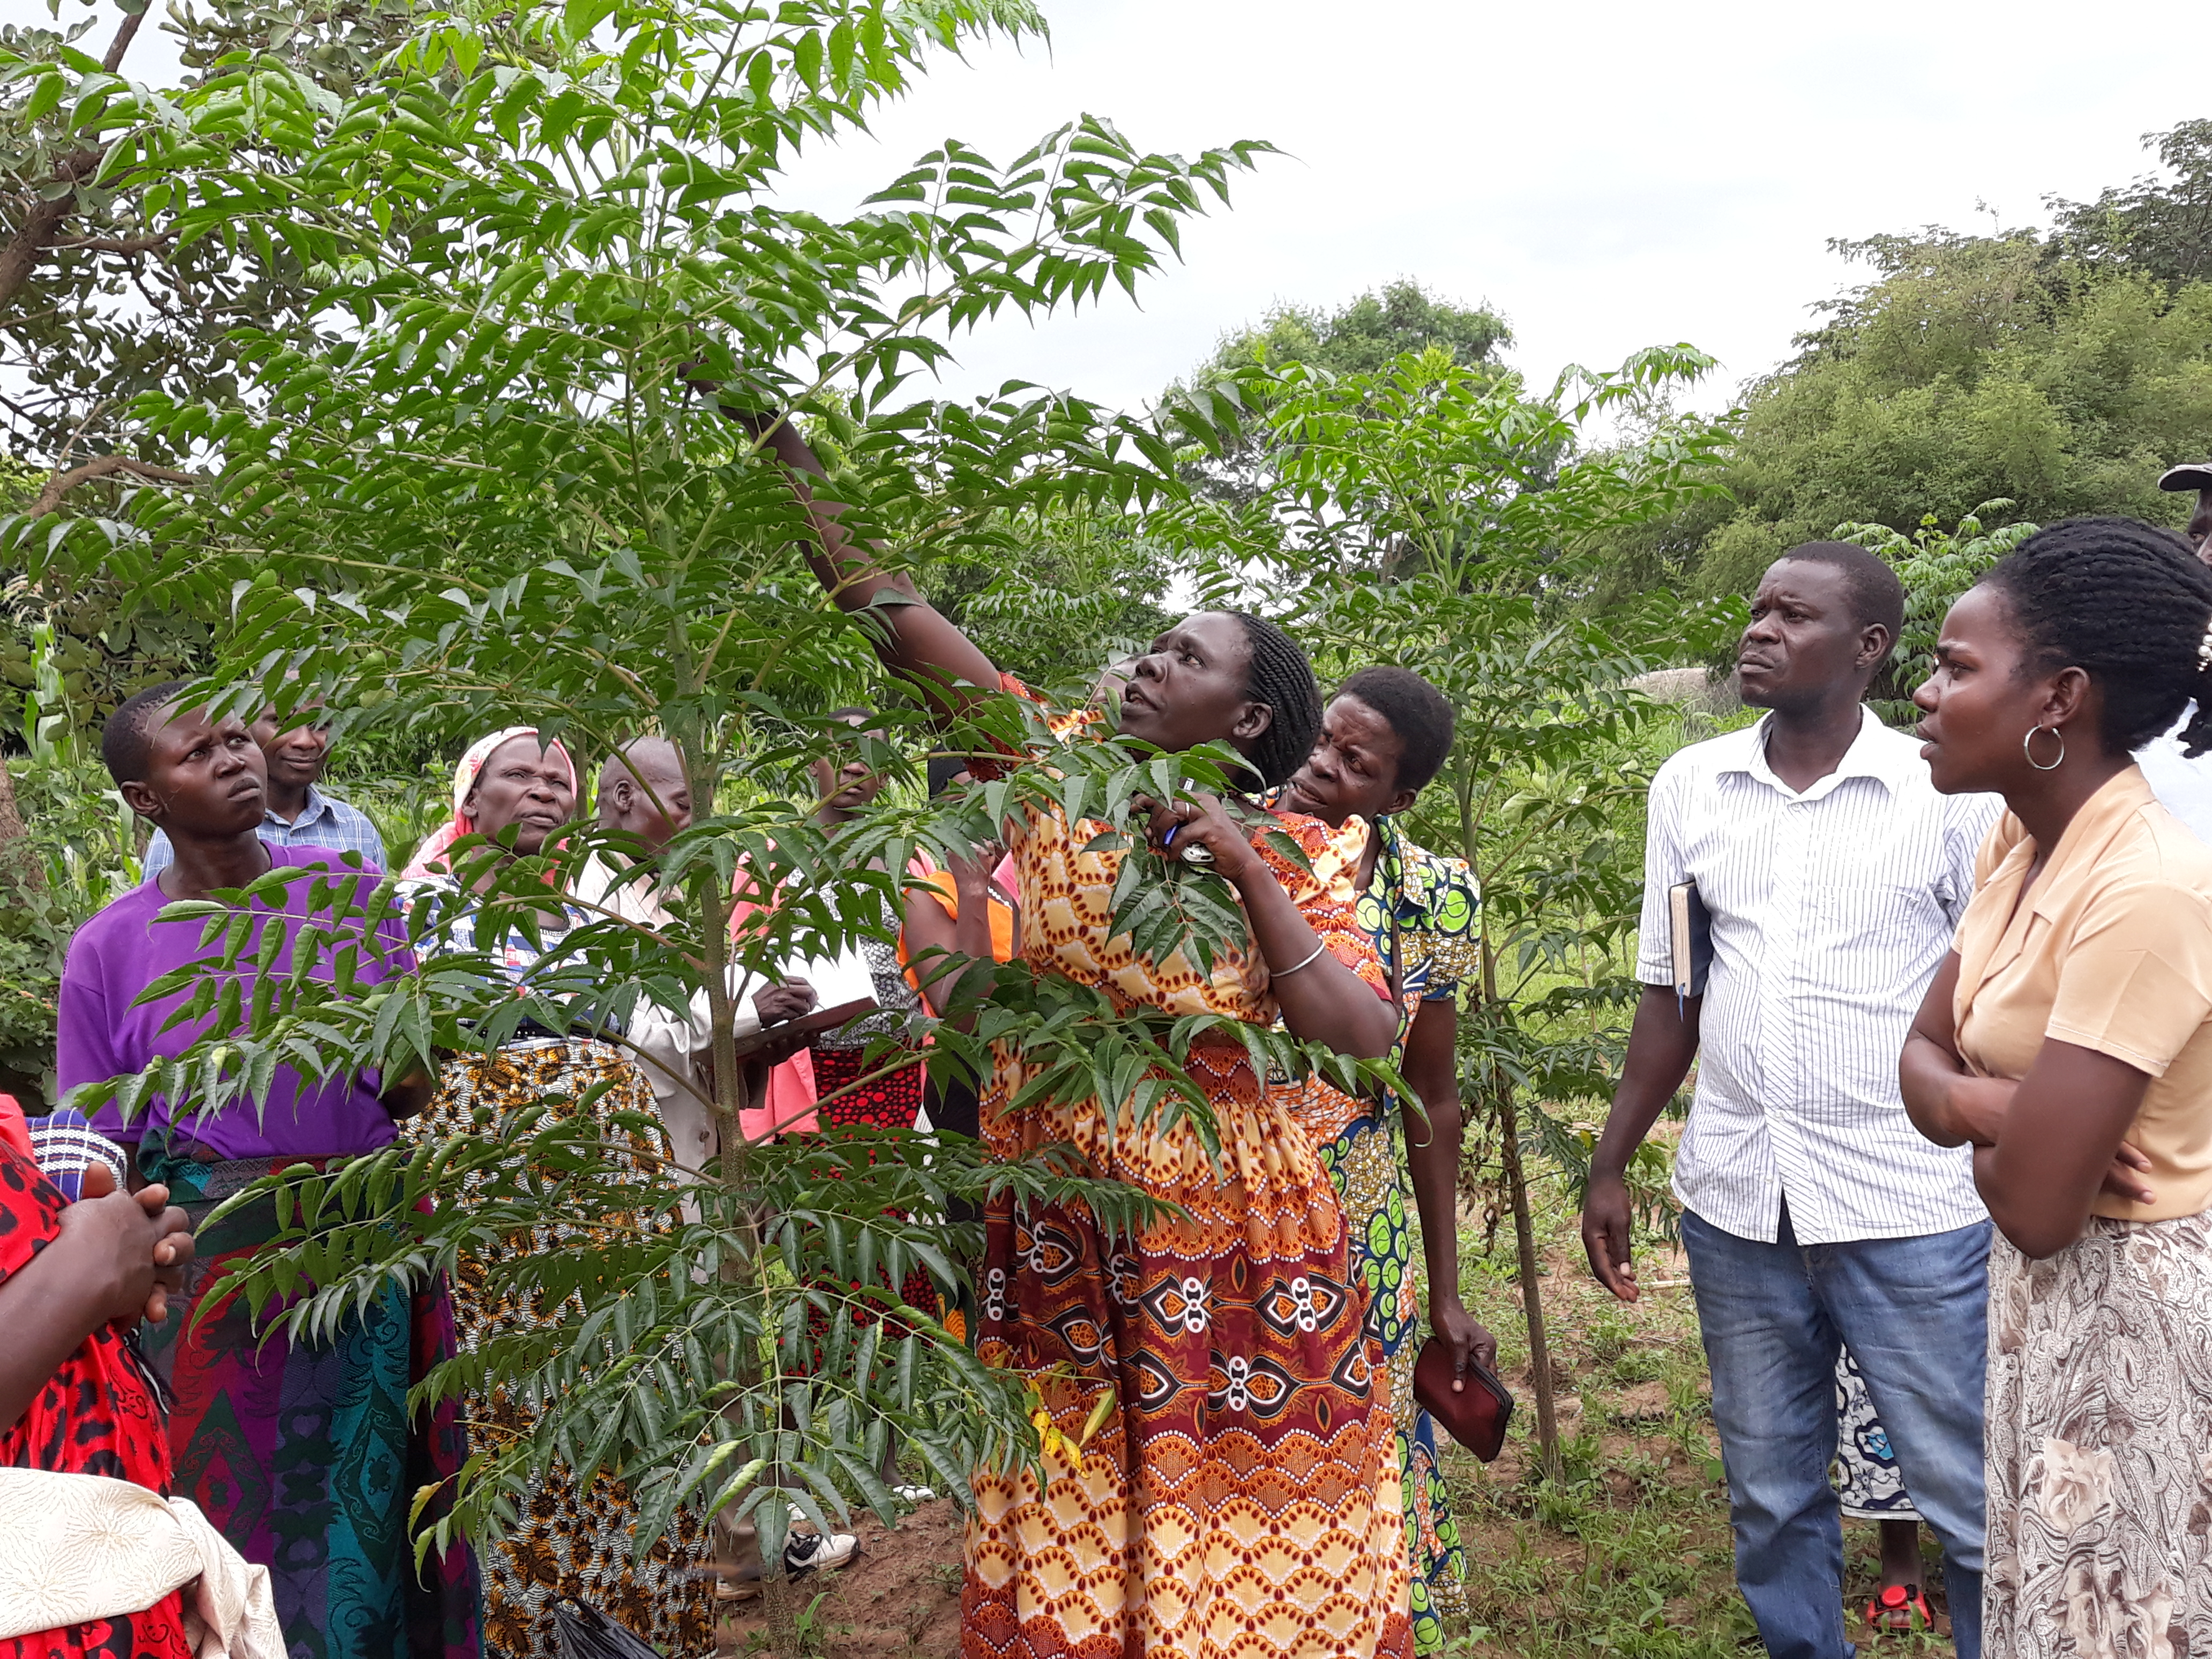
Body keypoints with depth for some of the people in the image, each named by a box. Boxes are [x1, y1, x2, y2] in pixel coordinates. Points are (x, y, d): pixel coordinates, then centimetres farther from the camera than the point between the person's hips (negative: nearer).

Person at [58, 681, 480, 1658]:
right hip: (214, 1258, -2)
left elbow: (414, 1091, 8)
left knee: (378, 1495, 12)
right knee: (241, 1510, 8)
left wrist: (404, 1070, -13)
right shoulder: (112, 949, -4)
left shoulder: (351, 889, 1)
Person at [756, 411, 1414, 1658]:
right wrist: (797, 467, -8)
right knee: (1069, 1524, 14)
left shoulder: (1292, 854, -4)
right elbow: (905, 622, -4)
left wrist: (1249, 873, -20)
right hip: (1059, 1231, 2)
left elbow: (1364, 1034, -15)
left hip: (1221, 1229, -2)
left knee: (1242, 1533, 9)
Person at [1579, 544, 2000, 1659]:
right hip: (1733, 1203, 4)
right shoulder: (1689, 787, 4)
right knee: (1769, 1495, 16)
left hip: (1911, 1212, -3)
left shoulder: (1952, 795, -6)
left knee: (1969, 1503, 5)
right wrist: (1610, 1167, 10)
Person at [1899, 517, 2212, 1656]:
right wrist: (2000, 1109, -17)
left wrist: (1981, 1123, -6)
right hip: (2045, 1297, 9)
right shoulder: (2021, 842, 1)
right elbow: (1924, 1061, 5)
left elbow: (2035, 1206, -28)